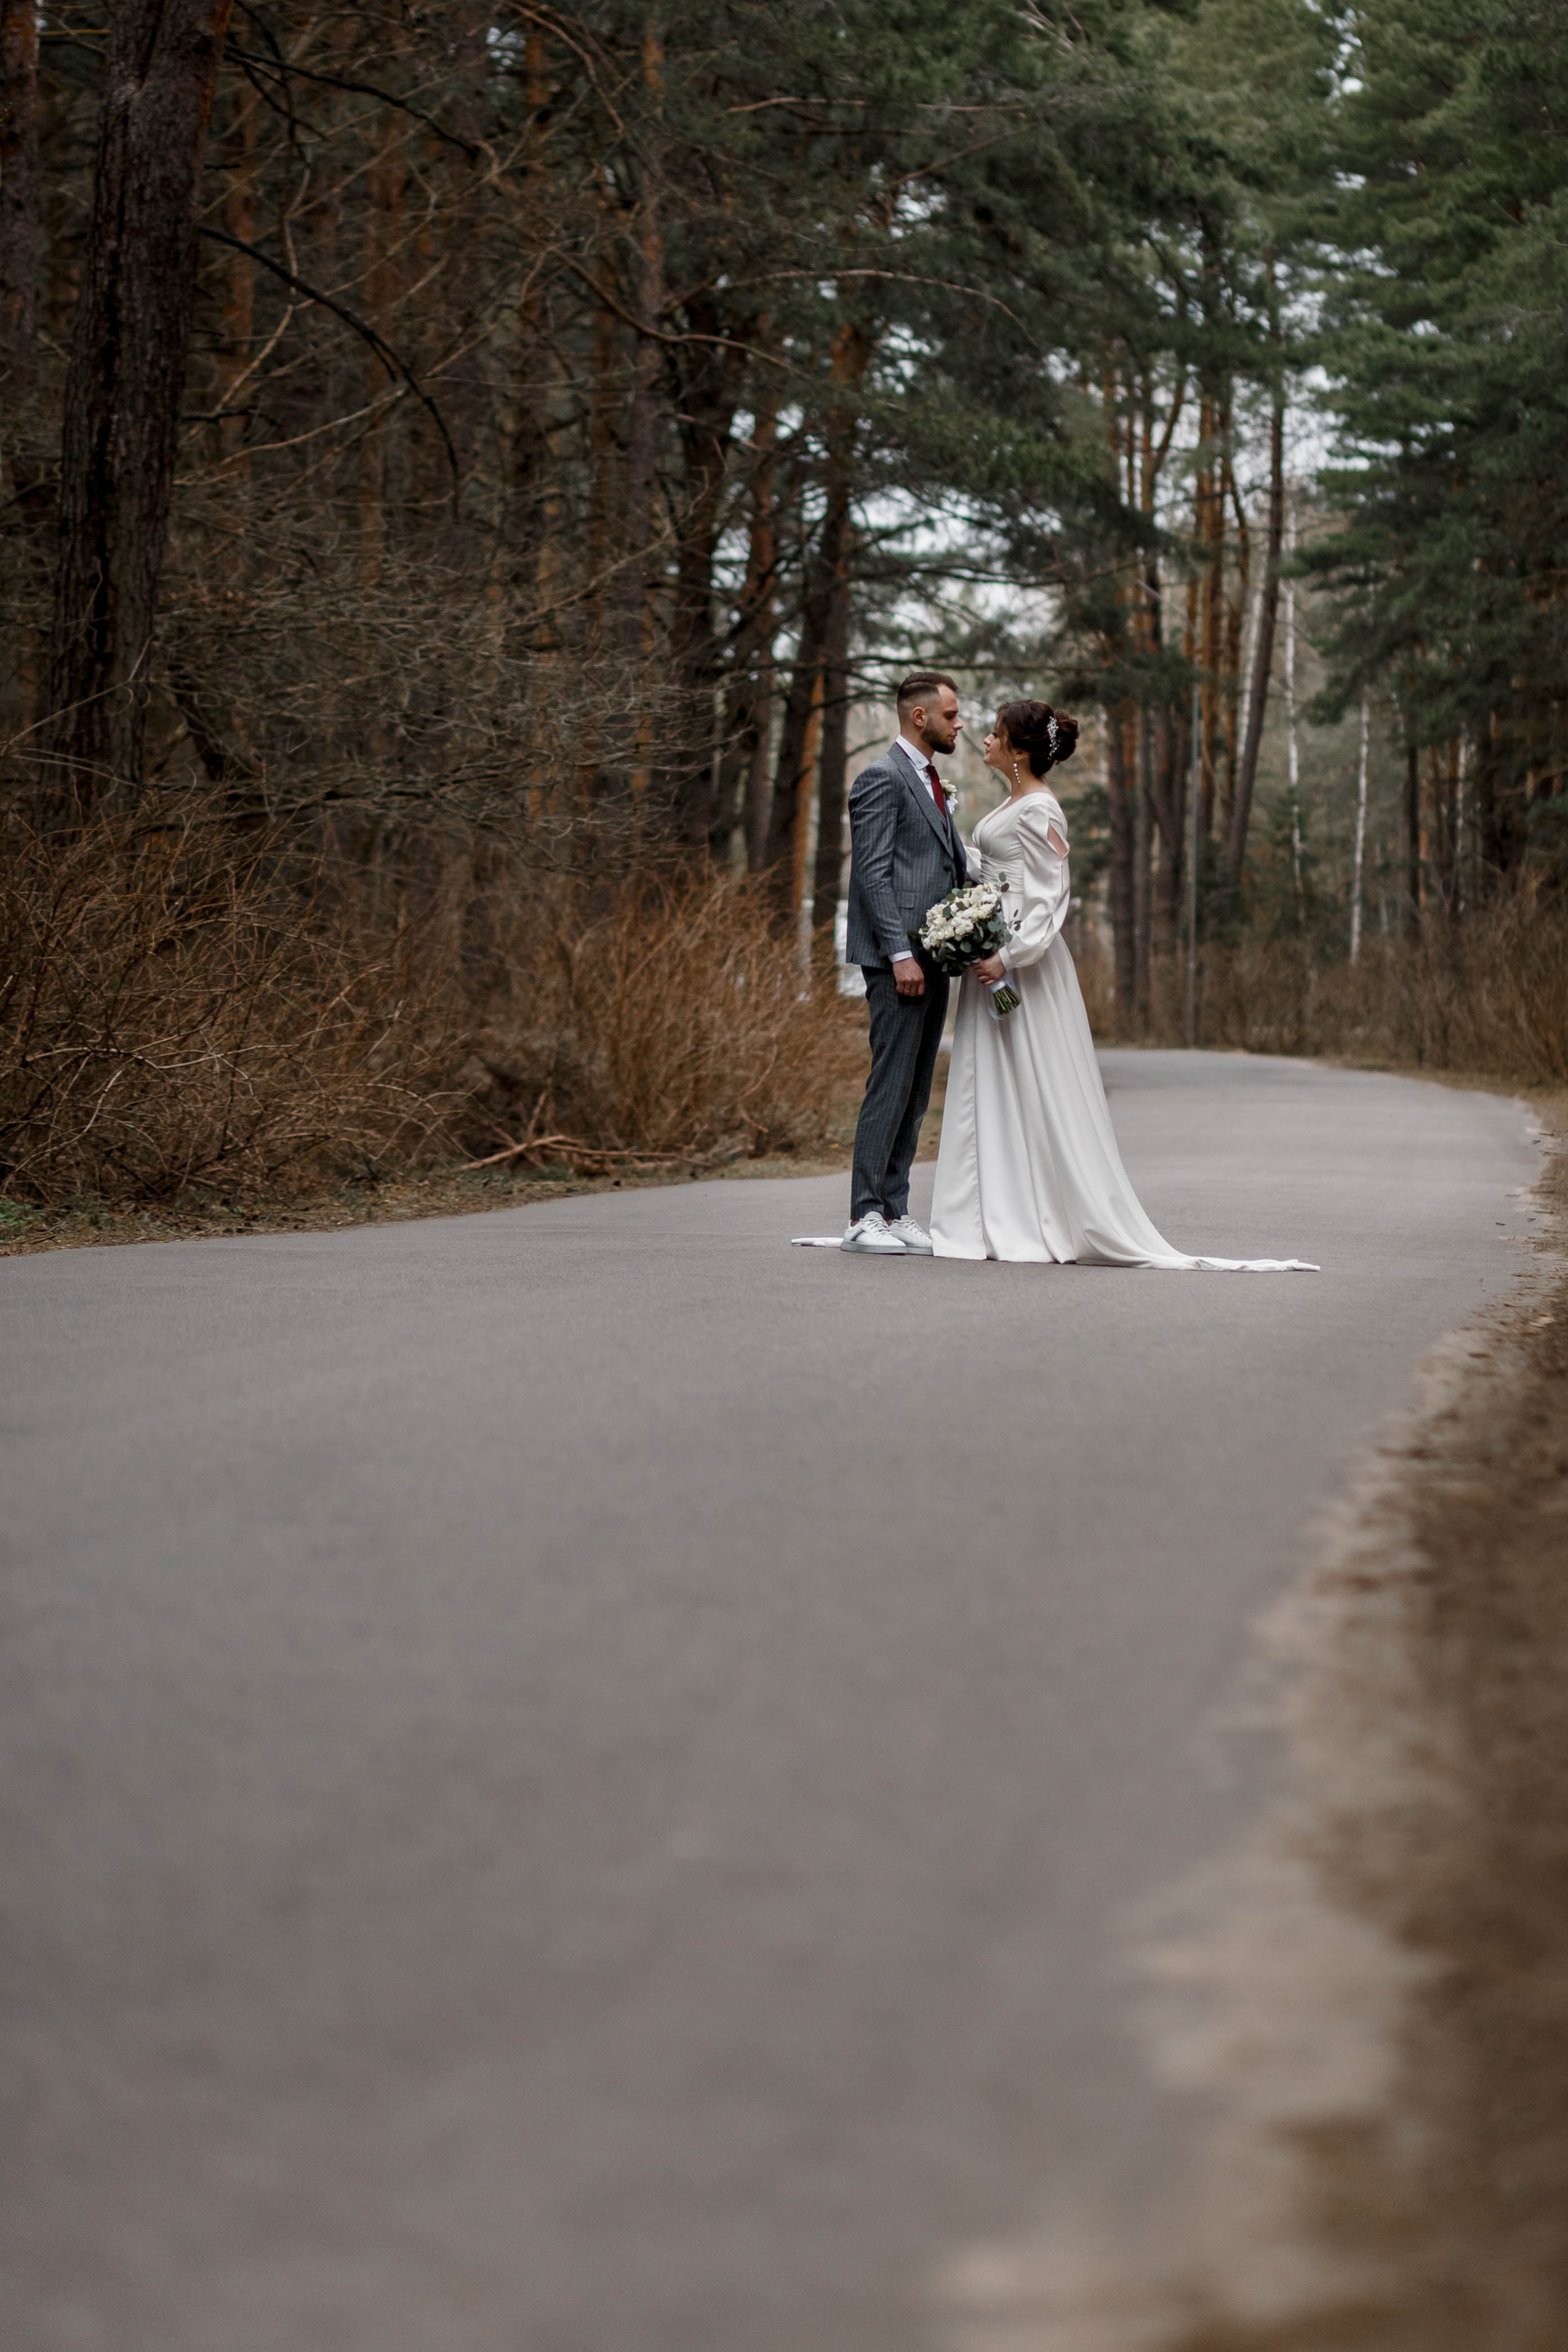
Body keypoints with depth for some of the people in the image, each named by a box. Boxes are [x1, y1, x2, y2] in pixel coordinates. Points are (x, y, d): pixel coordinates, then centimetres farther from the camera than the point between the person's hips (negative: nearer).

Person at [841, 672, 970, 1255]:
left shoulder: (930, 783, 21)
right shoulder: (883, 779, -8)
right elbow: (872, 873, -15)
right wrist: (899, 954, -21)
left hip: (932, 958, 9)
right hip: (899, 958, -9)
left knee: (915, 1092, 9)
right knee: (892, 1085, -11)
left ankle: (895, 1210, 12)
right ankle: (864, 1217, -9)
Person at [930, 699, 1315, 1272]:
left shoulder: (1038, 811, -13)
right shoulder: (1012, 803, 15)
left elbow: (1047, 898, -17)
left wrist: (1009, 957, -22)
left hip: (1024, 961, -10)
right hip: (994, 956, 10)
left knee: (1038, 1090, -6)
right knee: (990, 1091, 8)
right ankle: (995, 1223, 11)